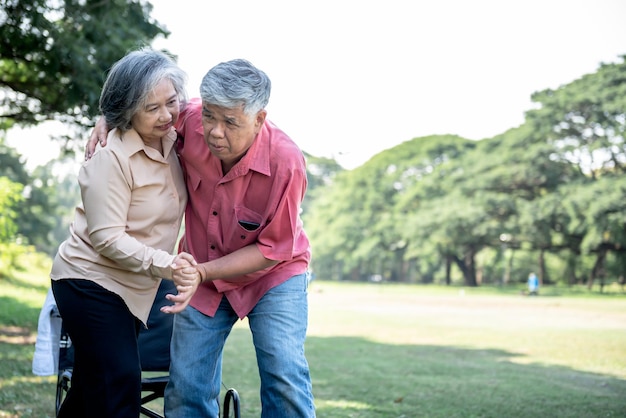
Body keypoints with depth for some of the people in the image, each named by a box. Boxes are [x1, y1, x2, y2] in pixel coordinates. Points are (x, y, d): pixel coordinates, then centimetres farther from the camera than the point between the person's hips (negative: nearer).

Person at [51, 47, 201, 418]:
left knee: (91, 388, 16)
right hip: (92, 281, -7)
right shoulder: (111, 158, -20)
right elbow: (107, 238, -22)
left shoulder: (172, 144, 2)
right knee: (120, 387, -14)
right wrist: (166, 264, -33)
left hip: (132, 289, 8)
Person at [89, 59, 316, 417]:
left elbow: (271, 249, -20)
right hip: (204, 273, 4)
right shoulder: (189, 121, -21)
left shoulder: (286, 162, -30)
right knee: (186, 387, 2)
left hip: (273, 274, -3)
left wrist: (203, 271, -29)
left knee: (285, 379, -18)